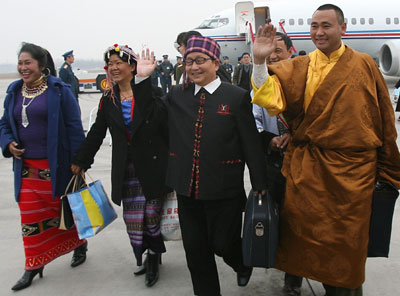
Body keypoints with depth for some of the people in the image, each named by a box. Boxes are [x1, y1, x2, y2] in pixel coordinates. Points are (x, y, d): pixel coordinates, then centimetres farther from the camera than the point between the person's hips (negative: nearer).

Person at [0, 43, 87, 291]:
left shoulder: (59, 90, -8)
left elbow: (74, 127, -9)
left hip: (55, 166, -4)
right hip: (26, 168, 5)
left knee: (63, 210, 10)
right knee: (30, 217, 9)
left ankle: (80, 243, 38)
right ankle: (34, 266, 23)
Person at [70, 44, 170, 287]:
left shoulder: (153, 94, -6)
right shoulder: (108, 101, 8)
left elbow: (168, 128, -5)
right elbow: (96, 133, 15)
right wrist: (80, 162, 17)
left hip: (153, 166, -3)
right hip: (127, 170, 4)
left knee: (153, 214, 5)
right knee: (132, 218, 4)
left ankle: (153, 257, 28)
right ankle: (150, 258, 26)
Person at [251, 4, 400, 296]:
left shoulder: (365, 65, 3)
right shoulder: (300, 67, 3)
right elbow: (271, 95, -13)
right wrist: (260, 61, -29)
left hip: (353, 172, 0)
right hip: (308, 170, 1)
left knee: (348, 240, 10)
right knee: (305, 231, 8)